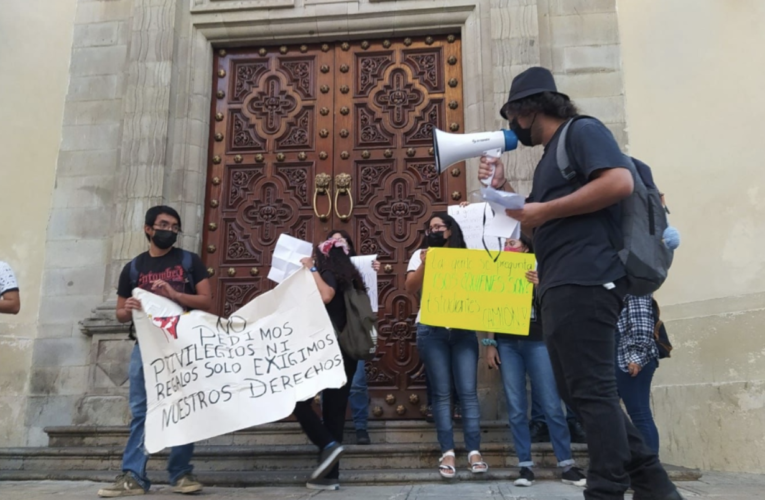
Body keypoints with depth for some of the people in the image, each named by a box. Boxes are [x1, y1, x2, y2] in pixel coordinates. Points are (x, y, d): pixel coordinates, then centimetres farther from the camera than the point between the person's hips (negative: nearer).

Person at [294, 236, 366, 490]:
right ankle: (330, 474, 10)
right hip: (346, 353, 8)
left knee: (299, 401, -2)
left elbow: (326, 296, -28)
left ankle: (329, 444, -17)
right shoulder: (349, 278, 17)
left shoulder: (329, 274, -6)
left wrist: (312, 269, -15)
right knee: (334, 412, 8)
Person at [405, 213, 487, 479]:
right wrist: (424, 264, -12)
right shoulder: (421, 254, 12)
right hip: (431, 330, -1)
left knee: (468, 391, -4)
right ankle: (447, 452, 1)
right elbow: (410, 288, 0)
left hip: (463, 329, 1)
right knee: (441, 392, -1)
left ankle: (474, 451, -2)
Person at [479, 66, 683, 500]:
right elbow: (541, 225, 27)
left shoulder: (583, 131, -1)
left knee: (591, 390, -7)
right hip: (563, 286, 10)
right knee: (579, 391, 11)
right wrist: (503, 189, 15)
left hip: (586, 281, -10)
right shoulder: (550, 156, 26)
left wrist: (543, 210, -14)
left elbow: (620, 182, -18)